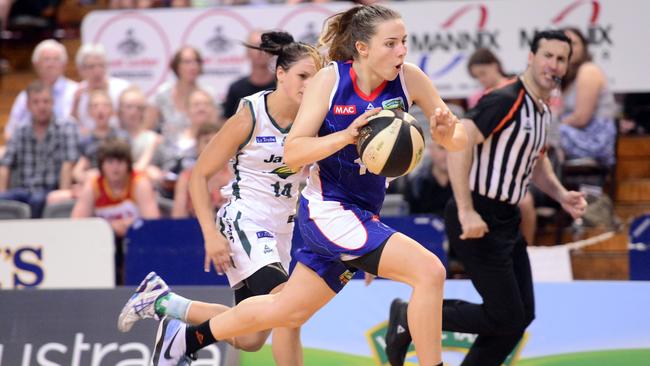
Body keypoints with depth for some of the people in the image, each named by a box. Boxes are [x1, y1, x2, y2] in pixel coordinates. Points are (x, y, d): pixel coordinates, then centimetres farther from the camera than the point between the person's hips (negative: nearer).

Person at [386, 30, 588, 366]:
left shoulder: (542, 111, 13)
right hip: (478, 222, -10)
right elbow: (458, 143, -27)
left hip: (506, 222, 10)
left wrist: (560, 195, 10)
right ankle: (411, 317, 7)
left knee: (522, 315, 10)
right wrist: (466, 212, -30)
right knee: (506, 318, -8)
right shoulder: (505, 100, -18)